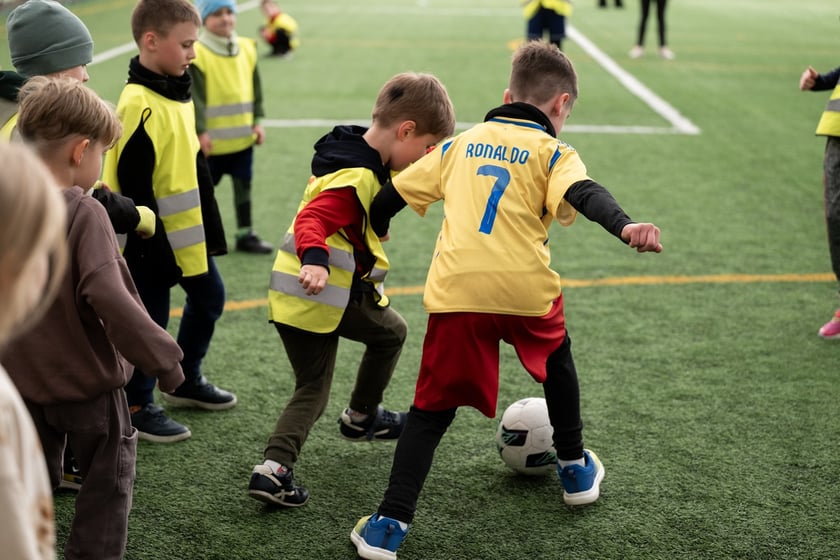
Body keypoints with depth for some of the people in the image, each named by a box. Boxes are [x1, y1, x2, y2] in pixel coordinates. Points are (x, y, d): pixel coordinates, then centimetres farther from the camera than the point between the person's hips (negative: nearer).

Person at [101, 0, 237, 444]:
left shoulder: (176, 92, 6)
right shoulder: (139, 106, -22)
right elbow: (134, 189, -22)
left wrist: (208, 230, 18)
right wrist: (153, 249, -19)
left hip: (187, 232, 9)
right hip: (151, 239, -9)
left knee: (208, 296, 20)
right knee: (150, 321, 3)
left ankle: (186, 381, 38)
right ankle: (137, 407, 21)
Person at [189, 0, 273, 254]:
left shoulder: (247, 49, 5)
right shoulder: (197, 54, -14)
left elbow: (255, 88, 12)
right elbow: (194, 96, -15)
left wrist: (257, 121, 7)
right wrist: (200, 131, -18)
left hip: (242, 136, 5)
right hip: (212, 138, -5)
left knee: (243, 183, 13)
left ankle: (245, 234, 24)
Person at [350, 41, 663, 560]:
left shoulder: (461, 143, 19)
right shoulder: (553, 152, 7)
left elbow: (393, 193, 21)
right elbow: (585, 193, -15)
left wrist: (375, 232, 39)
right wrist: (625, 225, -32)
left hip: (455, 292, 2)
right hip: (525, 289, -1)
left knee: (433, 408, 10)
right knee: (557, 361, 30)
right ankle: (576, 469, 45)